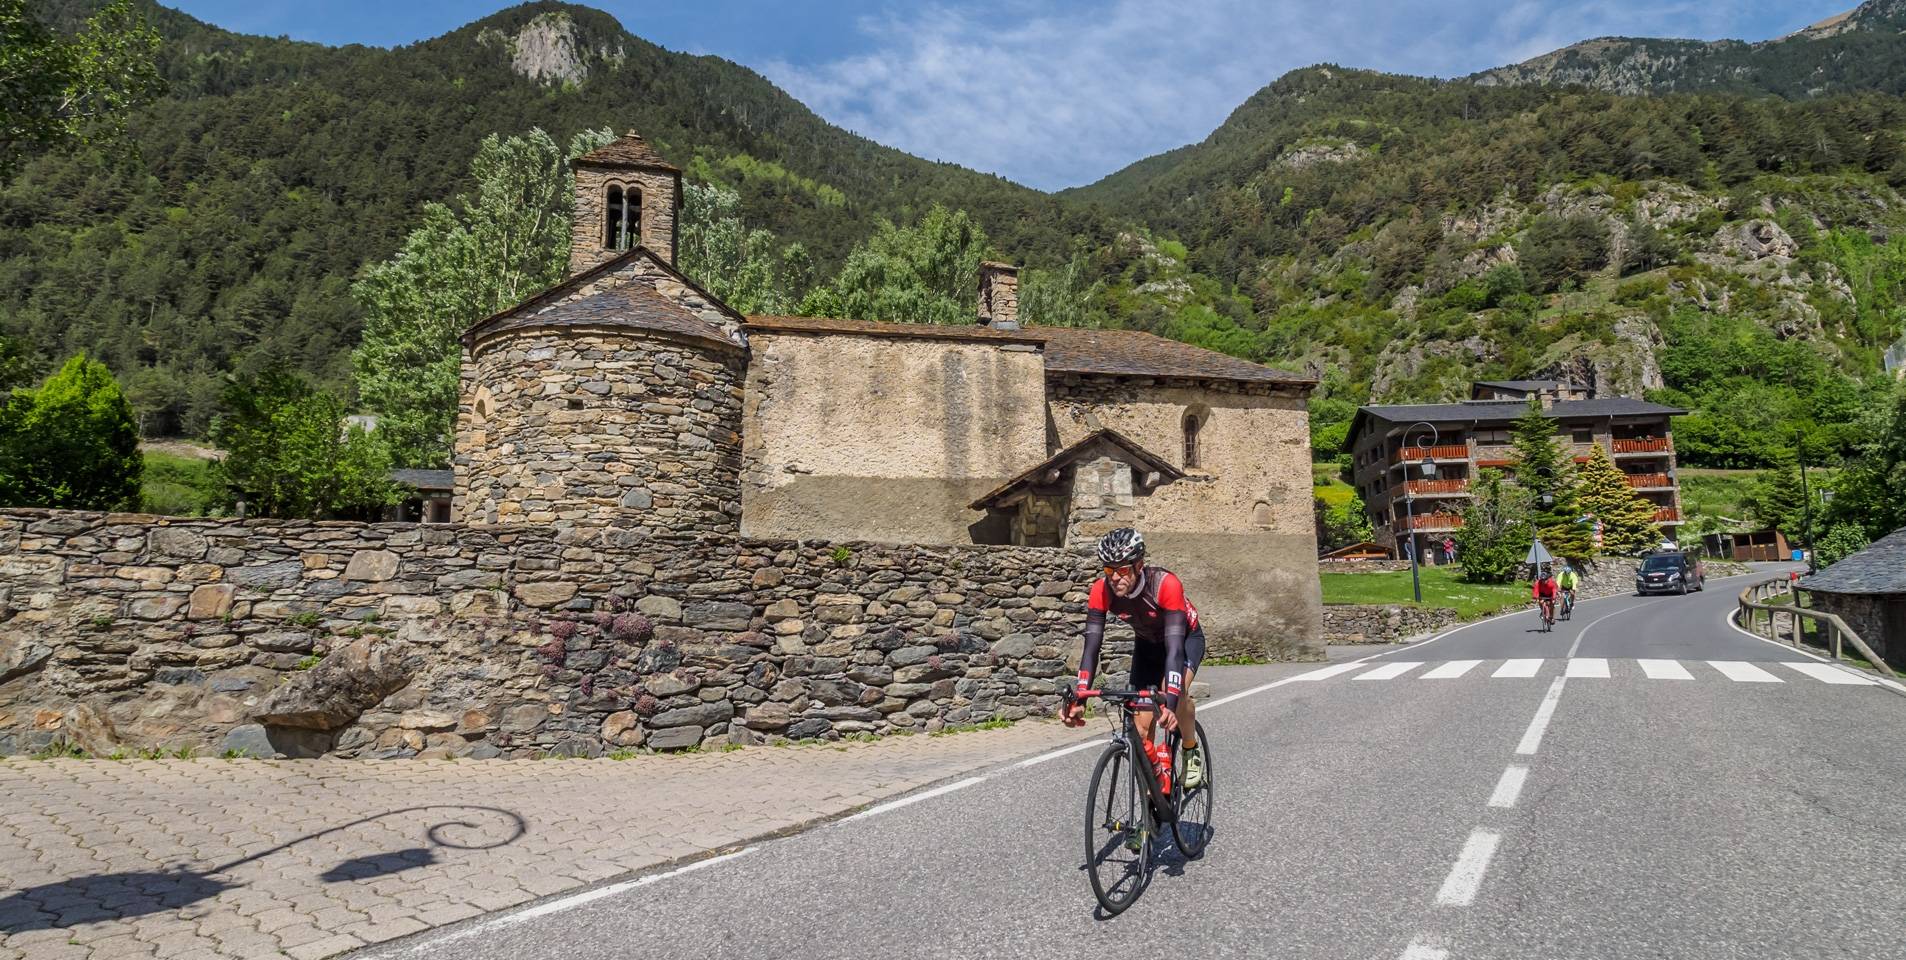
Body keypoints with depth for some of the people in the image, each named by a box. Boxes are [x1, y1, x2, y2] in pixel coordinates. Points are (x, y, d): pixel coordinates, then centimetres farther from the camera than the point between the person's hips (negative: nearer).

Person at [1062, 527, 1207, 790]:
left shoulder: (1165, 584, -39)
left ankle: (1191, 751, -4)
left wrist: (1171, 703, -54)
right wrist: (1078, 700, -38)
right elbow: (1092, 647, -28)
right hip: (1148, 643, 4)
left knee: (1176, 690, -32)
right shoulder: (1101, 591, -28)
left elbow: (1174, 647, -43)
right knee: (1141, 726, -6)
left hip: (1187, 637, -4)